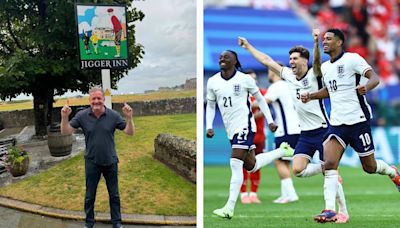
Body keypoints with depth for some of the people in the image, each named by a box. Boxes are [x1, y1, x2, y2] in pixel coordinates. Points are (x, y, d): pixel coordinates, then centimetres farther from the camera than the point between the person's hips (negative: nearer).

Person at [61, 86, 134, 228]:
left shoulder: (113, 115, -11)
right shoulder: (82, 116, -10)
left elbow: (130, 132, -10)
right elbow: (65, 132, -10)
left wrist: (129, 118, -28)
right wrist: (64, 117, -28)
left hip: (111, 162, 0)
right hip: (92, 163, 0)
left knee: (114, 195, 14)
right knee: (90, 195, 15)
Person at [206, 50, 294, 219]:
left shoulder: (245, 79, -7)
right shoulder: (212, 82, 3)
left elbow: (260, 99, 5)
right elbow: (210, 105, 14)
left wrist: (270, 121, 4)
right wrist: (209, 126, 2)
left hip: (245, 125, -6)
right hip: (231, 129, 6)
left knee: (236, 164, -15)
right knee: (251, 166, 13)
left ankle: (229, 208, -13)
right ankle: (282, 151, 37)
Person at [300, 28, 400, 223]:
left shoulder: (352, 59, -8)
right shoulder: (325, 67, 13)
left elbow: (375, 78, -16)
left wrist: (365, 87, -38)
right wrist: (311, 96, 14)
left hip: (358, 120, -5)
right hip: (336, 124, 5)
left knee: (369, 166, 7)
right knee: (329, 165, -13)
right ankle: (330, 210, -14)